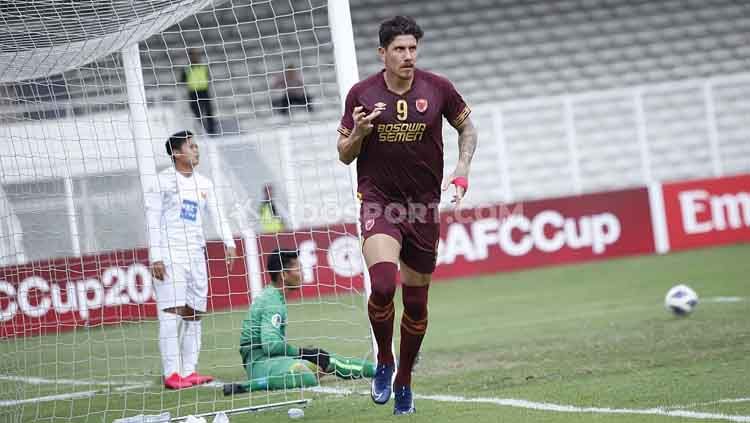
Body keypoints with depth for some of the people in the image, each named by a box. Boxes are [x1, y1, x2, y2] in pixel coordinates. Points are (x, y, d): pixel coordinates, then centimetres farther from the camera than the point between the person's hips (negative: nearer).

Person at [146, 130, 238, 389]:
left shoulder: (204, 184, 15)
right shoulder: (162, 181, -2)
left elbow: (217, 215, 8)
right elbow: (153, 220, -5)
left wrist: (229, 242, -8)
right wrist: (155, 257, -13)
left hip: (196, 254, 6)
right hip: (169, 255, -6)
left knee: (194, 314, 5)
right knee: (171, 314, -11)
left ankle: (189, 371, 8)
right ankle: (171, 374, -12)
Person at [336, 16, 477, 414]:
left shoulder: (437, 88, -2)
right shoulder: (361, 94, -2)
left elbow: (467, 128, 14)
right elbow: (344, 155, 6)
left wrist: (461, 169, -2)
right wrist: (359, 131, -15)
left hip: (423, 205, 2)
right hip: (378, 202, -2)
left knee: (416, 303, 8)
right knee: (382, 284, -25)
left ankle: (403, 381, 27)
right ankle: (383, 362, 0)